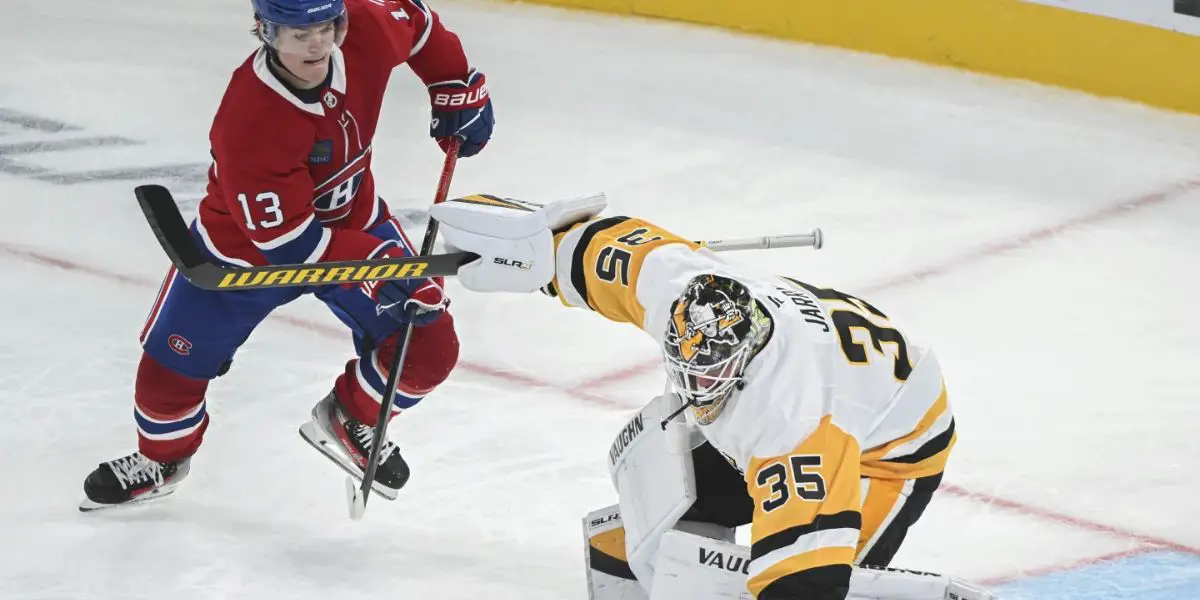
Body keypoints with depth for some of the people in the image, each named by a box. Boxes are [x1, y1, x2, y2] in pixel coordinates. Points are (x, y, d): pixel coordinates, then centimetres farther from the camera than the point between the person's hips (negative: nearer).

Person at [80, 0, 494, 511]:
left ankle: (349, 422, 23)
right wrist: (375, 267, -41)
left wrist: (458, 90, -2)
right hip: (247, 242, -4)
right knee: (173, 365, 4)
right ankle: (162, 458, 38)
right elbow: (285, 239, -34)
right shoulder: (247, 122, -40)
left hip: (349, 221, 4)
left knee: (429, 347, -7)